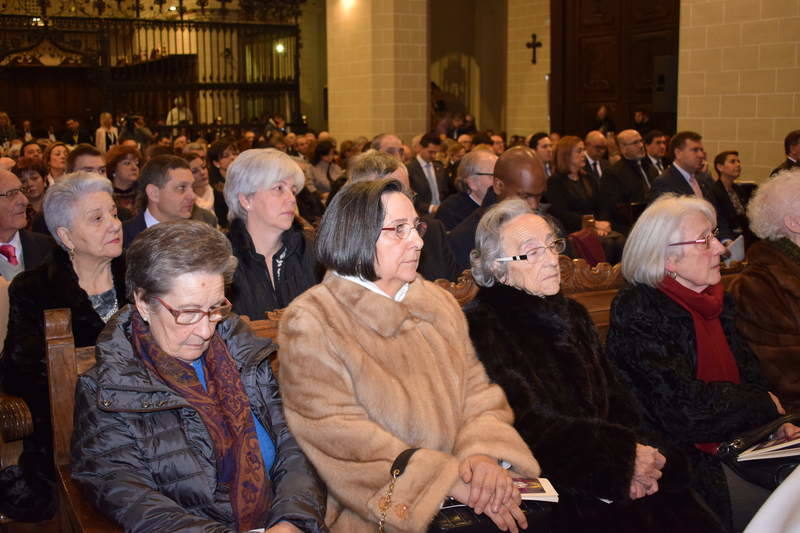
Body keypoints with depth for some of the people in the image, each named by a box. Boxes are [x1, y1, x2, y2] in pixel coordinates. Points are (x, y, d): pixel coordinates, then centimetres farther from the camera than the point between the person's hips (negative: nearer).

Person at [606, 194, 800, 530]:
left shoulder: (716, 300, 10)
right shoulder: (638, 312, -16)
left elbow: (749, 376, 14)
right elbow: (684, 408, -20)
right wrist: (764, 405, -7)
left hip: (736, 442, 7)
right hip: (685, 459, -7)